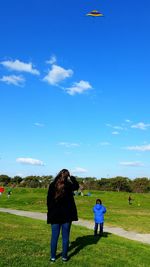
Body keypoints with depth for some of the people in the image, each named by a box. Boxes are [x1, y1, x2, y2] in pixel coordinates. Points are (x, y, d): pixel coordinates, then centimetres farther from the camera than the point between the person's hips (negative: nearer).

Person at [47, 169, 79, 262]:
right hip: (67, 214, -1)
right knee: (65, 236, 10)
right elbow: (77, 186, 11)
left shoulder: (52, 185, -7)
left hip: (55, 214, 1)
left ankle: (53, 257, 19)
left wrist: (50, 211, 9)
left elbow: (48, 200, -1)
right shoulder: (69, 185, -11)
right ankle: (64, 256, 17)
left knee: (54, 236, 11)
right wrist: (71, 177, 11)